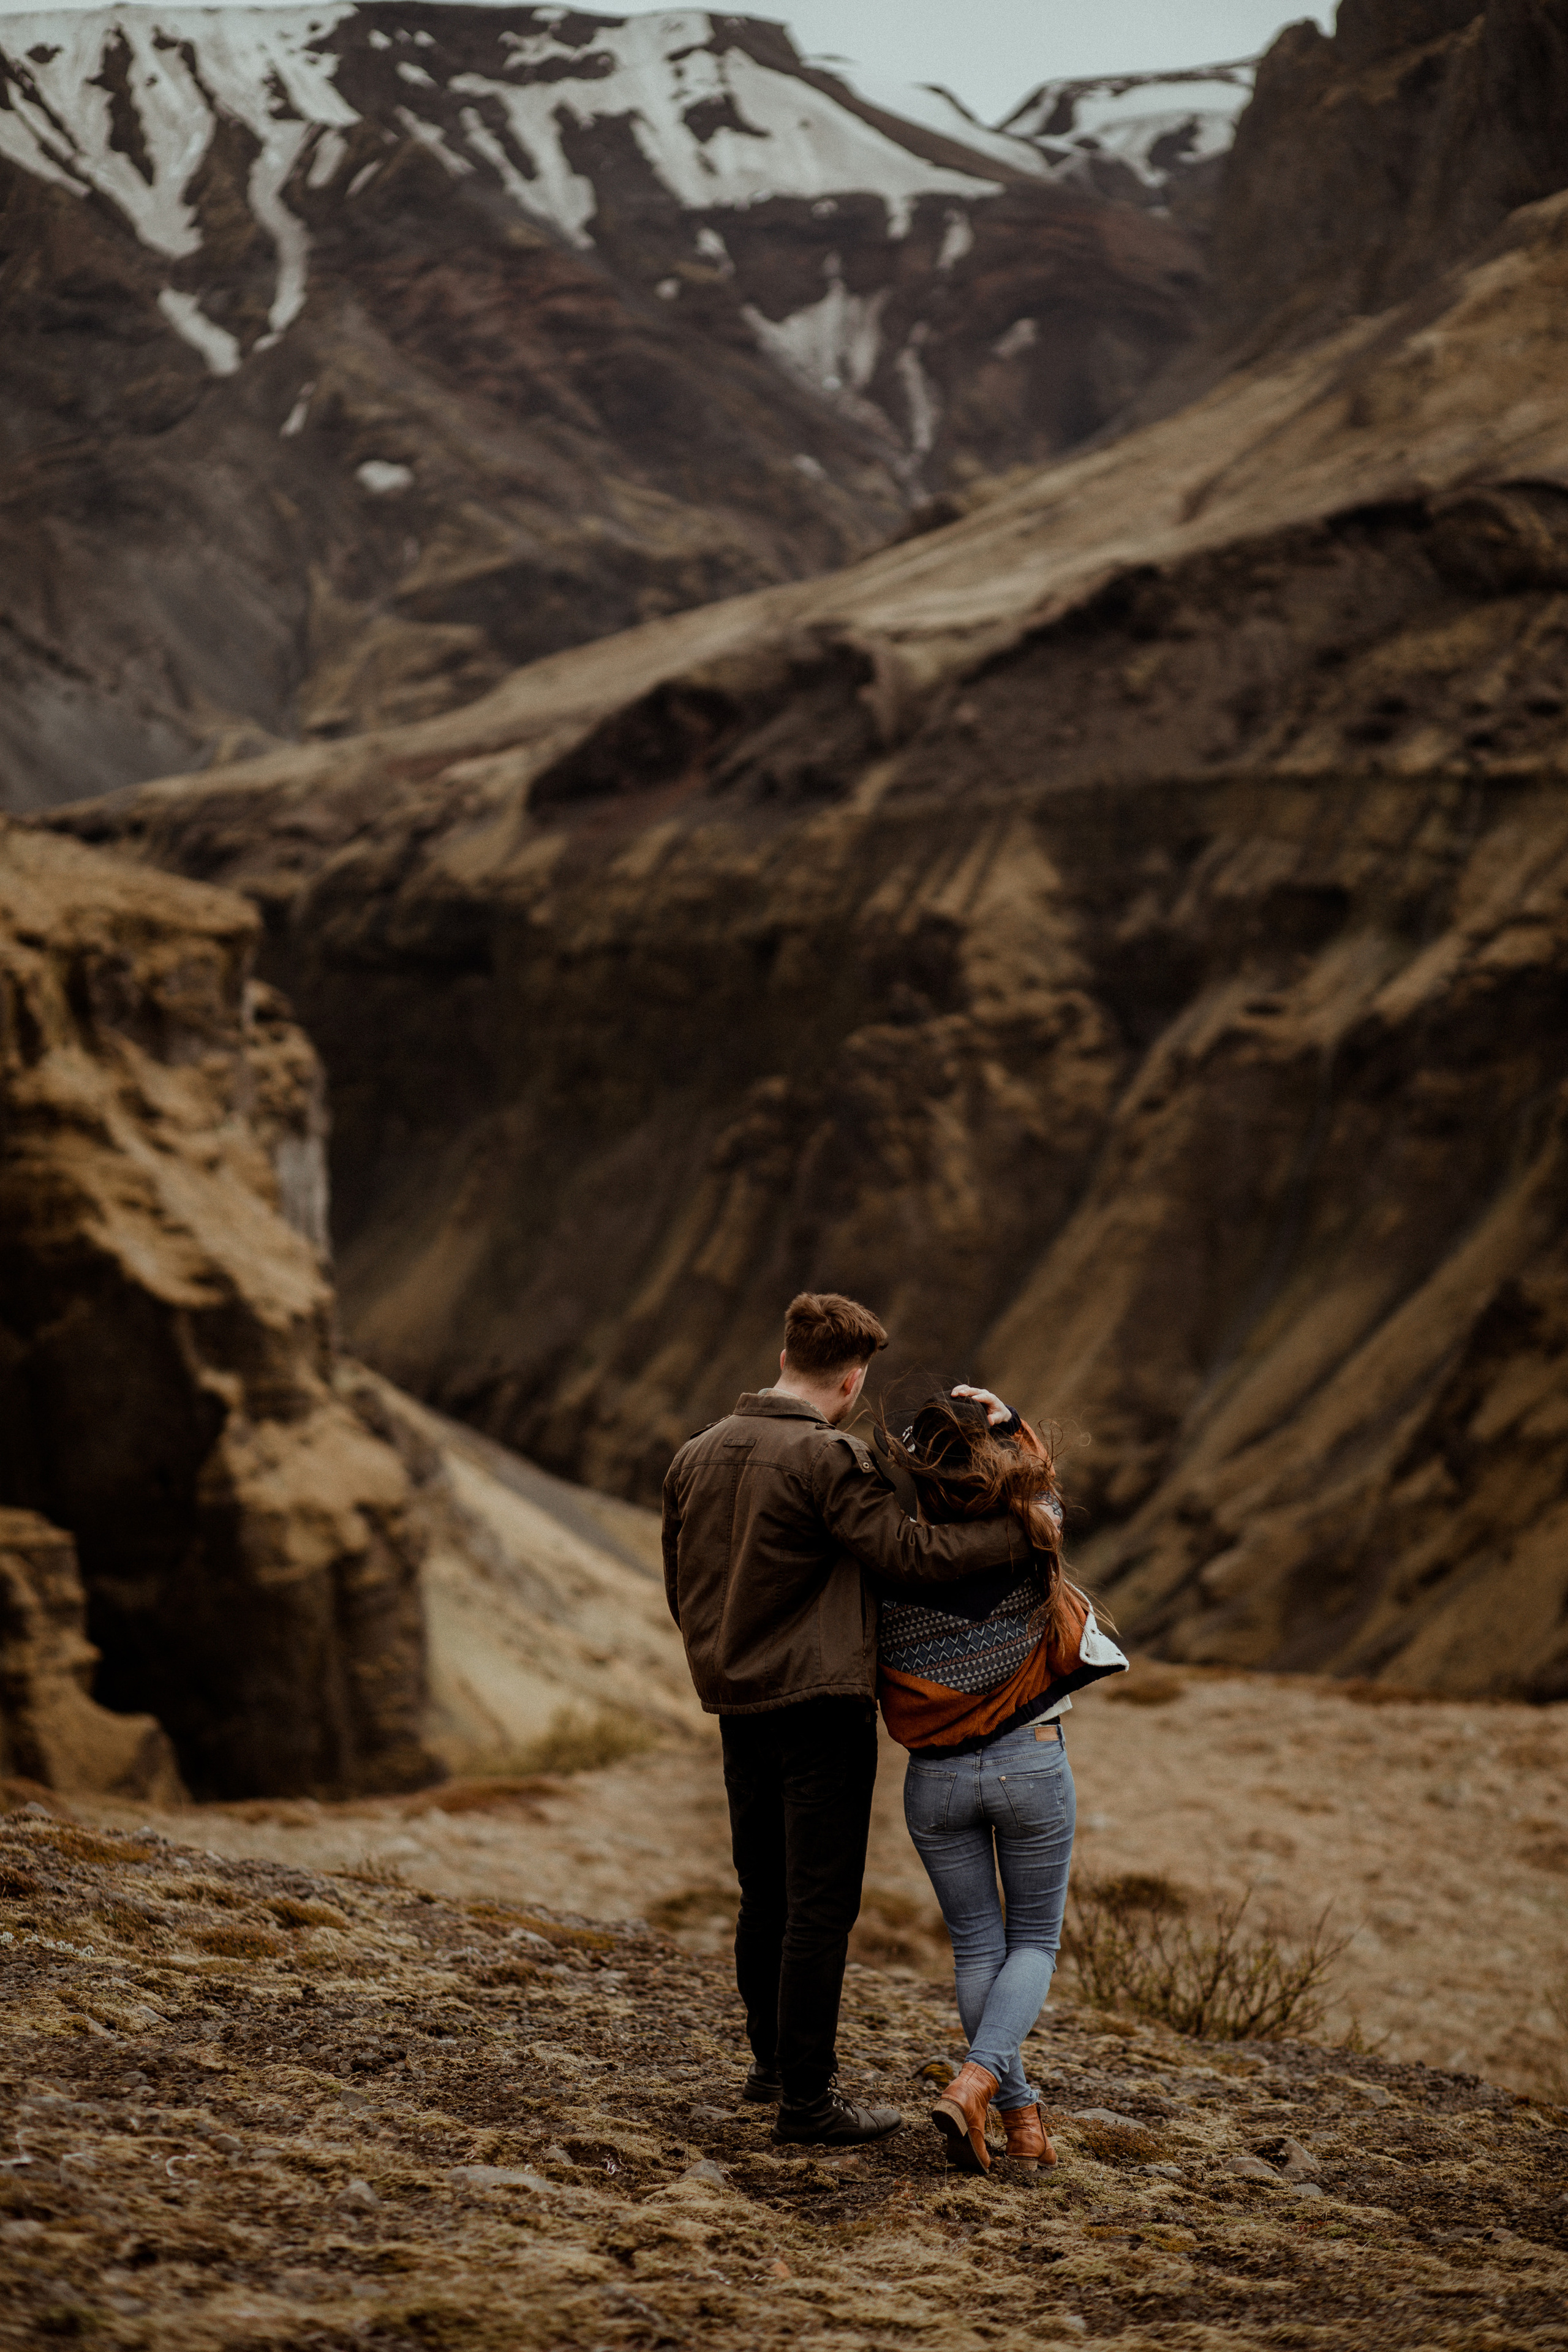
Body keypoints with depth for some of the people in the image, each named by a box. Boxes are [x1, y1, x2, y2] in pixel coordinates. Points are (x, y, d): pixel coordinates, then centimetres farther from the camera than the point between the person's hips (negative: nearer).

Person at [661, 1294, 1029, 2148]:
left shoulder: (696, 1456, 9)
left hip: (738, 1709, 8)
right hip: (821, 1707, -7)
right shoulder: (828, 1461, -15)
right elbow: (912, 1553, -23)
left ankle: (771, 2059, 32)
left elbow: (681, 1589, 17)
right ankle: (807, 2099, -1)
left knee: (766, 1896, 19)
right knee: (821, 1906, -3)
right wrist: (1021, 1529, -13)